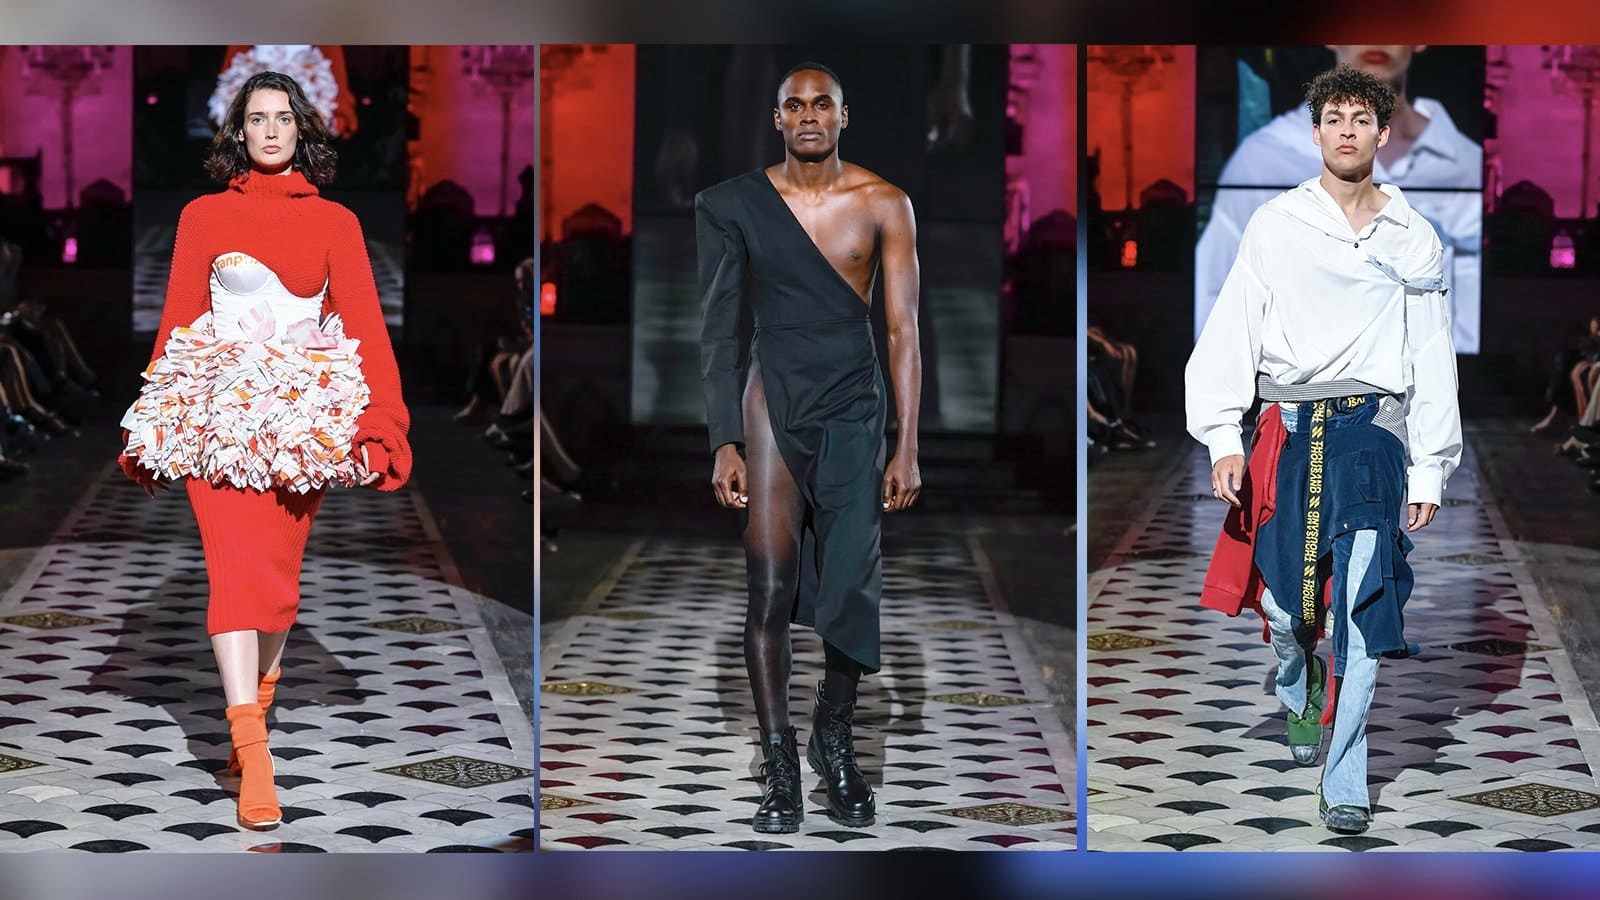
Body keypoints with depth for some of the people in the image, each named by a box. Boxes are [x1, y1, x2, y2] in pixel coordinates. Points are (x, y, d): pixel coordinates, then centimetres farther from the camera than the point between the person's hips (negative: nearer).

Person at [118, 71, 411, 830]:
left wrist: (380, 417, -7)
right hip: (217, 412, -1)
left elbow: (363, 320, 3)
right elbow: (176, 318, 11)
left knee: (280, 573, 2)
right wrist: (157, 412, 6)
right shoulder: (204, 216, 10)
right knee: (237, 565, -12)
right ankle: (253, 759, -19)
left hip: (304, 417, 1)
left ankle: (252, 714, 20)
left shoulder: (334, 223, 9)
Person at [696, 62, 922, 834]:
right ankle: (779, 767, -2)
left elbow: (903, 328, -1)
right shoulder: (735, 205, 0)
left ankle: (835, 741, 22)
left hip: (855, 407, 1)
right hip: (773, 401, -1)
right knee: (770, 589, -8)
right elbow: (718, 328, 2)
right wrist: (725, 443, -4)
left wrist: (908, 447, -5)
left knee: (851, 590, 1)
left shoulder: (883, 205, -1)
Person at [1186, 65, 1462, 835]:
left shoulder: (1413, 239, 10)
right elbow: (1232, 331, 3)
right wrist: (1223, 438, -6)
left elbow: (1432, 356, 12)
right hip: (1288, 426, 0)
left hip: (1373, 430, 0)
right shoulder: (1276, 225, 6)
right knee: (1283, 598, 0)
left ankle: (1344, 784, -2)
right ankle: (1298, 700, 35)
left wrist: (1431, 469, 8)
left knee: (1360, 611, -8)